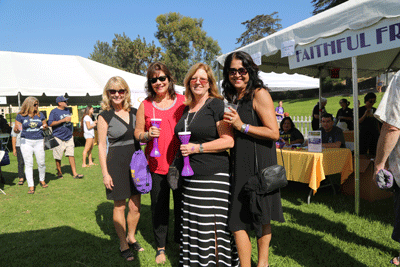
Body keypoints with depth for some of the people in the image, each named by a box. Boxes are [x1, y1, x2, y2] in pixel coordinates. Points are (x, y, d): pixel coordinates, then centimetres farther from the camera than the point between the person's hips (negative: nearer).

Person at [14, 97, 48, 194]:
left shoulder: (40, 115, 8)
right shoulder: (21, 116, 1)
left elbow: (45, 125, 18)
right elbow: (16, 130, 2)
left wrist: (45, 127, -5)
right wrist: (17, 129, -21)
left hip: (39, 141, 2)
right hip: (26, 141, -2)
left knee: (41, 163, 4)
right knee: (28, 164, -2)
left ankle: (42, 180, 29)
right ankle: (31, 187, 2)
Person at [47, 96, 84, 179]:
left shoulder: (67, 110, 14)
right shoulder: (54, 112, -6)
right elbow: (50, 123, -16)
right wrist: (63, 120, -20)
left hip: (69, 137, 5)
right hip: (59, 138, -5)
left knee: (71, 155, 1)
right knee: (58, 157, 4)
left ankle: (75, 173, 2)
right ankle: (59, 172, 21)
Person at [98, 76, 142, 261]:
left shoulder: (134, 112, 8)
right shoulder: (105, 116, -4)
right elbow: (102, 146, -5)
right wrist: (105, 172, -9)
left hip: (136, 161, 4)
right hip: (117, 163, -4)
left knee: (135, 205, 11)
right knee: (120, 205, 7)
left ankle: (131, 237, 35)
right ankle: (123, 244, 25)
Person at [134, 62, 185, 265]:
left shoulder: (182, 101, 2)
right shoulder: (145, 105, 4)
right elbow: (137, 133, 9)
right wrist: (148, 135, -13)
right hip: (157, 163, 1)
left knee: (182, 203, 11)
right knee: (159, 206, 10)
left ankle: (181, 241, 34)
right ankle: (160, 247, 30)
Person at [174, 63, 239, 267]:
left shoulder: (217, 105, -5)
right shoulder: (186, 109, 16)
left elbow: (228, 141, -12)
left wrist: (197, 148, -14)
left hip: (213, 176, -6)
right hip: (190, 177, 7)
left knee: (212, 226, -2)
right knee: (193, 226, 11)